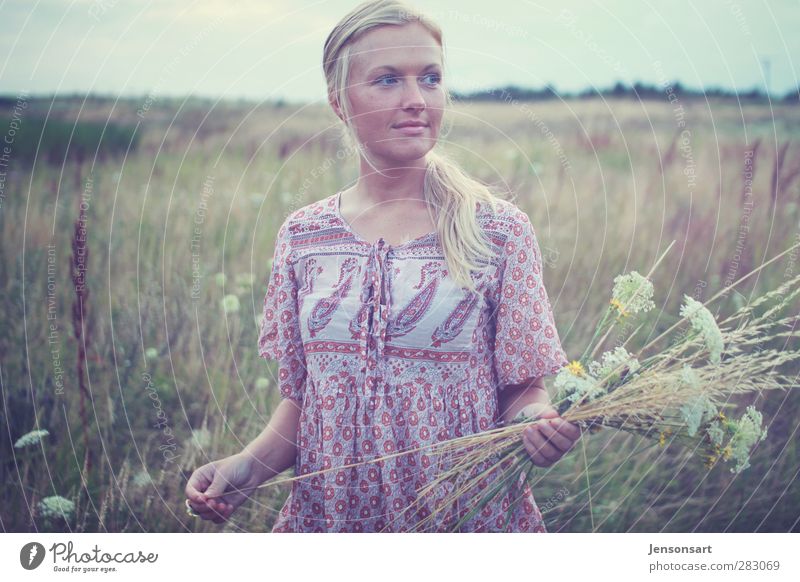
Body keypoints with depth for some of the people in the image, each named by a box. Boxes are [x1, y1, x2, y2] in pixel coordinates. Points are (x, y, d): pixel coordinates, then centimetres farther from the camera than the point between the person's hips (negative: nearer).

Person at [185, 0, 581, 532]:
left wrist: (541, 426, -25)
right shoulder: (302, 236, 0)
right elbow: (299, 398, 6)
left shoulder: (499, 229, -8)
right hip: (330, 515, 3)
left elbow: (523, 389, -4)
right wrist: (250, 465, -11)